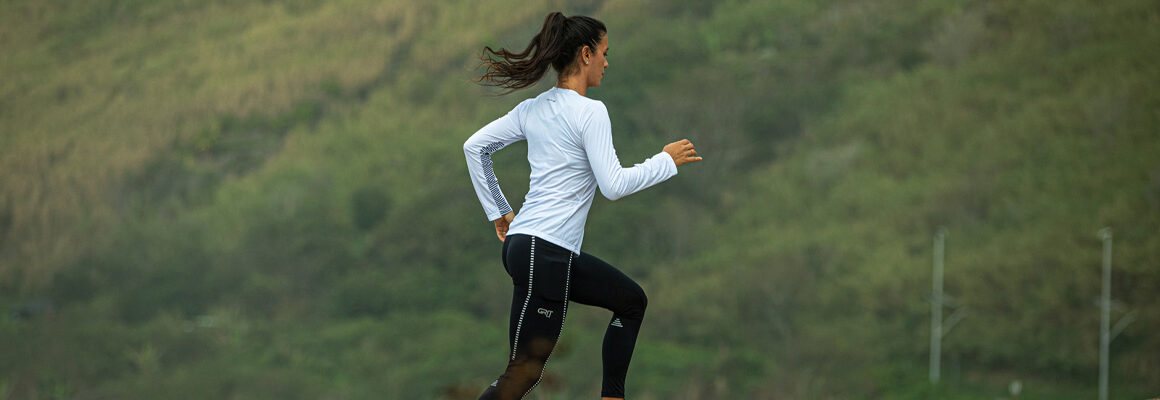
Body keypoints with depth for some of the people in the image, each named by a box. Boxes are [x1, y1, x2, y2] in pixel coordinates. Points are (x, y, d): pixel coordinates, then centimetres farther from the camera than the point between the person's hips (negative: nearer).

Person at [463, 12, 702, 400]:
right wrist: (667, 160, -3)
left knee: (631, 300, 23)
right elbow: (613, 185, -16)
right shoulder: (589, 112, -13)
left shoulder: (534, 108, 10)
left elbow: (474, 146, 15)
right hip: (542, 253, -10)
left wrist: (498, 210, 20)